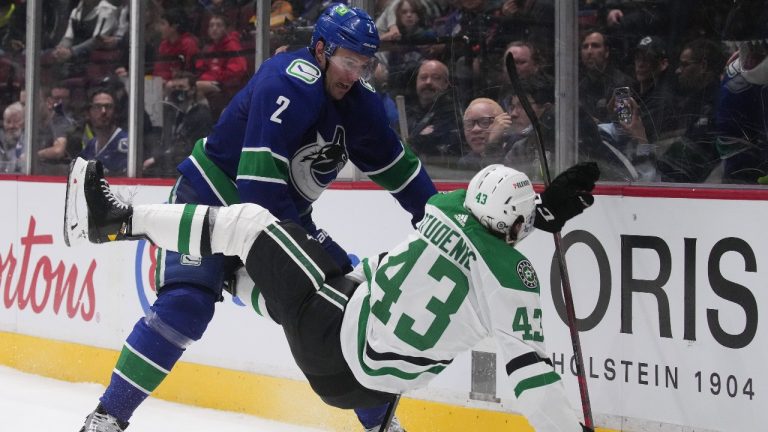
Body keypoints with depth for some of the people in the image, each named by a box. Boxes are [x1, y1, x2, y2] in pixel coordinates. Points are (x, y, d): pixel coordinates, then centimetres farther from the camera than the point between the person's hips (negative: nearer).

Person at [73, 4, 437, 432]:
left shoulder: (358, 101, -3)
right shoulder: (291, 81, -28)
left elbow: (395, 163, 11)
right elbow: (259, 178, -34)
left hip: (283, 214, 8)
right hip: (211, 200, -8)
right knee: (185, 306, -25)